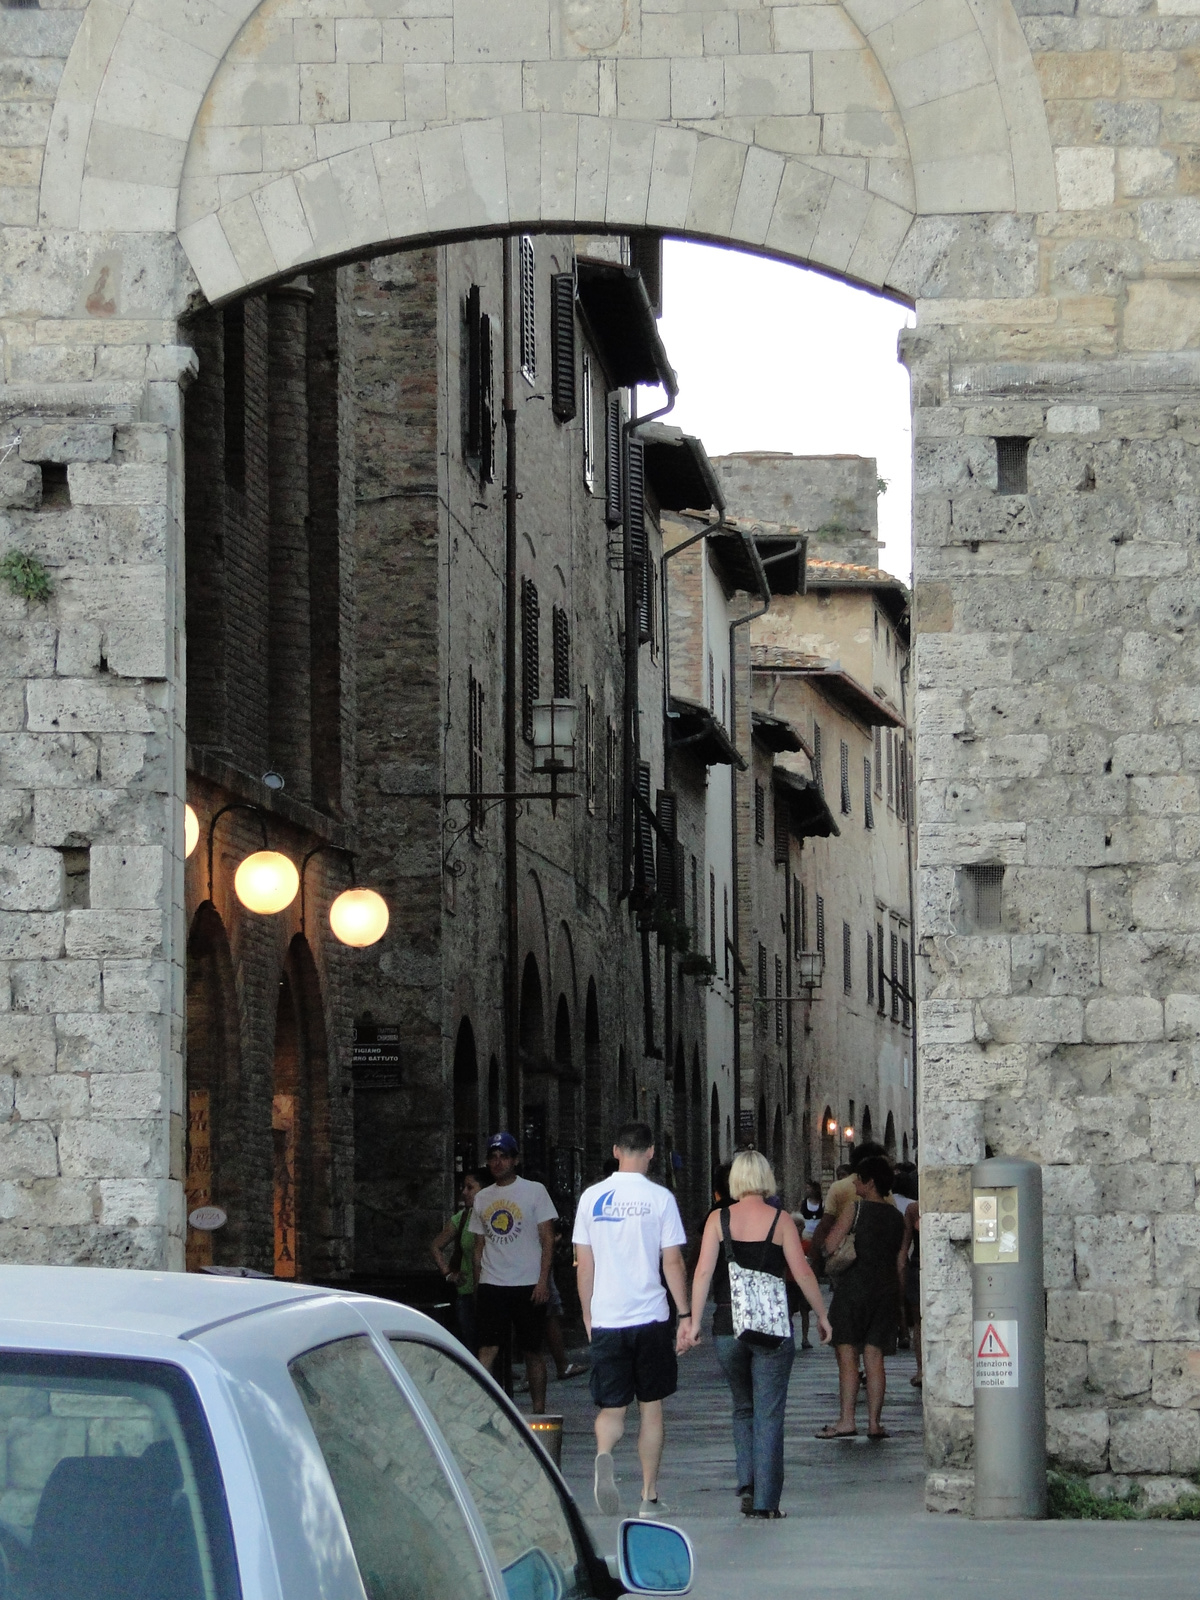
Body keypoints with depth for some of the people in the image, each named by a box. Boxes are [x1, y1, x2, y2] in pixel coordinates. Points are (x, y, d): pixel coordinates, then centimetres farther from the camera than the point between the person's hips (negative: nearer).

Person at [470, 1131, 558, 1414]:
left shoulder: (534, 1191, 1)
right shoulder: (482, 1198, 13)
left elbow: (547, 1239, -2)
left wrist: (543, 1280, -10)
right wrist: (477, 1281, 12)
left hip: (528, 1285, -3)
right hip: (491, 1285, 3)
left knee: (533, 1350, 5)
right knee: (487, 1348, -7)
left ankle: (539, 1410, 13)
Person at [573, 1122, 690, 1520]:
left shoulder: (591, 1198, 3)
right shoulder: (659, 1198, -4)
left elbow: (584, 1263, 7)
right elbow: (672, 1263, -4)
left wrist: (587, 1315, 16)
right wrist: (686, 1314, 4)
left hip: (605, 1320, 1)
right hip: (651, 1319, -1)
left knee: (611, 1408, 6)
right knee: (651, 1409, 10)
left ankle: (604, 1456, -26)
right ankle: (649, 1498, 13)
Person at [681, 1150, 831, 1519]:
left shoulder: (718, 1219, 1)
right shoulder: (780, 1220, -2)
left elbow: (704, 1272, -6)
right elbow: (803, 1273, -3)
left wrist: (693, 1320, -5)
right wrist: (822, 1316, 8)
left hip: (728, 1327, 2)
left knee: (743, 1409, 19)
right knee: (769, 1414, 3)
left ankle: (747, 1485, 5)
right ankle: (765, 1500, 0)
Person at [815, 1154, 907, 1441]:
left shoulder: (856, 1210, -7)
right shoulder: (897, 1217, 11)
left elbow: (830, 1245, -10)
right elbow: (900, 1261, 13)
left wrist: (833, 1223, 10)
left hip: (854, 1288, -5)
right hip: (886, 1290, 5)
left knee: (847, 1354, -3)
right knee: (874, 1357, 5)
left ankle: (846, 1420, -8)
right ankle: (874, 1422, 0)